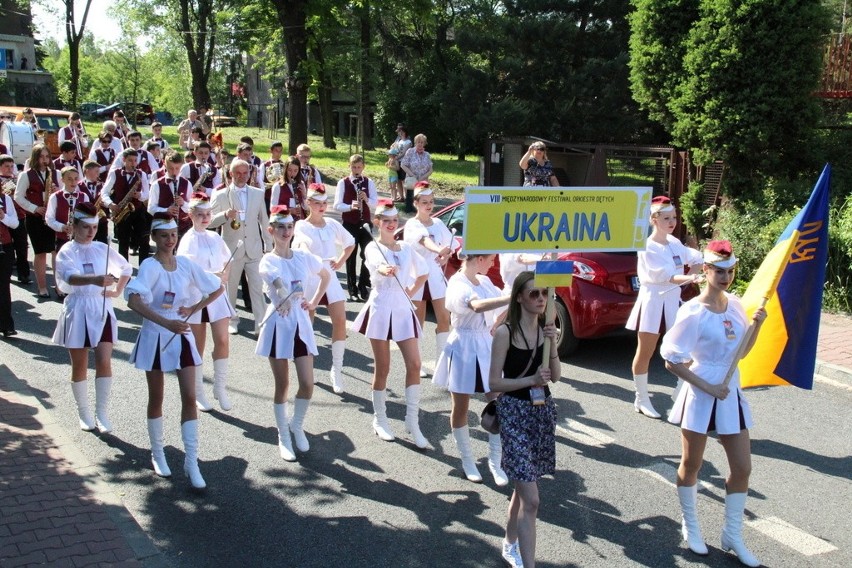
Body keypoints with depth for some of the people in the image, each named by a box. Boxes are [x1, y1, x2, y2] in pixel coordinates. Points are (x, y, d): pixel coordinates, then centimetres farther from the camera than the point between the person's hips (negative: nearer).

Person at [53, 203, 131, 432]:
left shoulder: (102, 249, 4)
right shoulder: (66, 252, -6)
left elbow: (126, 269, 20)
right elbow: (70, 277, -28)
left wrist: (117, 291, 9)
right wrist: (94, 279, -46)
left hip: (102, 309, 2)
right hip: (78, 311, -2)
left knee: (104, 363, -6)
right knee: (80, 366, 8)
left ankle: (102, 414, 2)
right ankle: (84, 413, 21)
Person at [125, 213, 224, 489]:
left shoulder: (185, 263, 0)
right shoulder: (149, 266, -14)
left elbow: (217, 288, 10)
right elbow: (133, 300, -31)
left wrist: (194, 308, -2)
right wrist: (166, 323, -40)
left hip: (182, 336, 3)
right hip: (155, 337, -3)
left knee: (189, 397, -3)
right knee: (157, 398, 11)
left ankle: (192, 461, 2)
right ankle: (158, 454, 30)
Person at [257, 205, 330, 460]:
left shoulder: (303, 257, 4)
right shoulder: (268, 260, -9)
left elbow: (326, 276, 21)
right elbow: (280, 286, -30)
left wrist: (314, 302, 12)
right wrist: (300, 294, -46)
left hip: (301, 324, 4)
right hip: (278, 325, -4)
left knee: (307, 384, 0)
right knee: (282, 385, 5)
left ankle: (297, 426, 25)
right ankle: (283, 437, 21)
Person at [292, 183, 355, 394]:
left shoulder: (332, 224, 7)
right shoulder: (301, 226, -4)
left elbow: (350, 243, 20)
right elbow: (302, 246, -24)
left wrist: (341, 261, 7)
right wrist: (305, 254, -43)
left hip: (330, 278, 3)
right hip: (309, 278, -3)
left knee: (340, 321, -9)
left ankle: (336, 369, 0)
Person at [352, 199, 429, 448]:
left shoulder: (406, 248, 9)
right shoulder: (373, 247, -6)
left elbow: (423, 273, 24)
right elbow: (375, 264, -31)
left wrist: (411, 292, 11)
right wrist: (384, 269, -54)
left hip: (403, 308, 4)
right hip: (381, 308, -4)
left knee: (414, 364, -4)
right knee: (382, 368, 3)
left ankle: (412, 421, 5)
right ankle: (379, 420, 18)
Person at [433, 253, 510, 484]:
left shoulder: (484, 281, 6)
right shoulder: (457, 283, -19)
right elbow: (478, 306, -39)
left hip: (487, 346, 7)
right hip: (464, 349, -7)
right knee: (461, 408, 8)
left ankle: (495, 461, 14)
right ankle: (467, 460, 24)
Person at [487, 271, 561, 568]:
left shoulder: (545, 329, 3)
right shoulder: (505, 332, -14)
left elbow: (556, 376, 1)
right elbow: (494, 382, -13)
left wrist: (552, 344, -14)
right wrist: (531, 379, -22)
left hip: (543, 410, 6)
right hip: (515, 412, -6)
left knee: (523, 486, 19)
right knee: (531, 500, -10)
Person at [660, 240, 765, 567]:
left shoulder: (735, 304, 2)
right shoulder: (693, 312, -17)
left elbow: (742, 351, 12)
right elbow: (672, 360, -16)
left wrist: (757, 325, -5)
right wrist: (707, 387, -18)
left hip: (731, 394, 6)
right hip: (701, 396, -6)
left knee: (742, 467, 9)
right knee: (691, 465, 9)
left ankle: (733, 535, 24)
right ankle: (691, 527, 30)